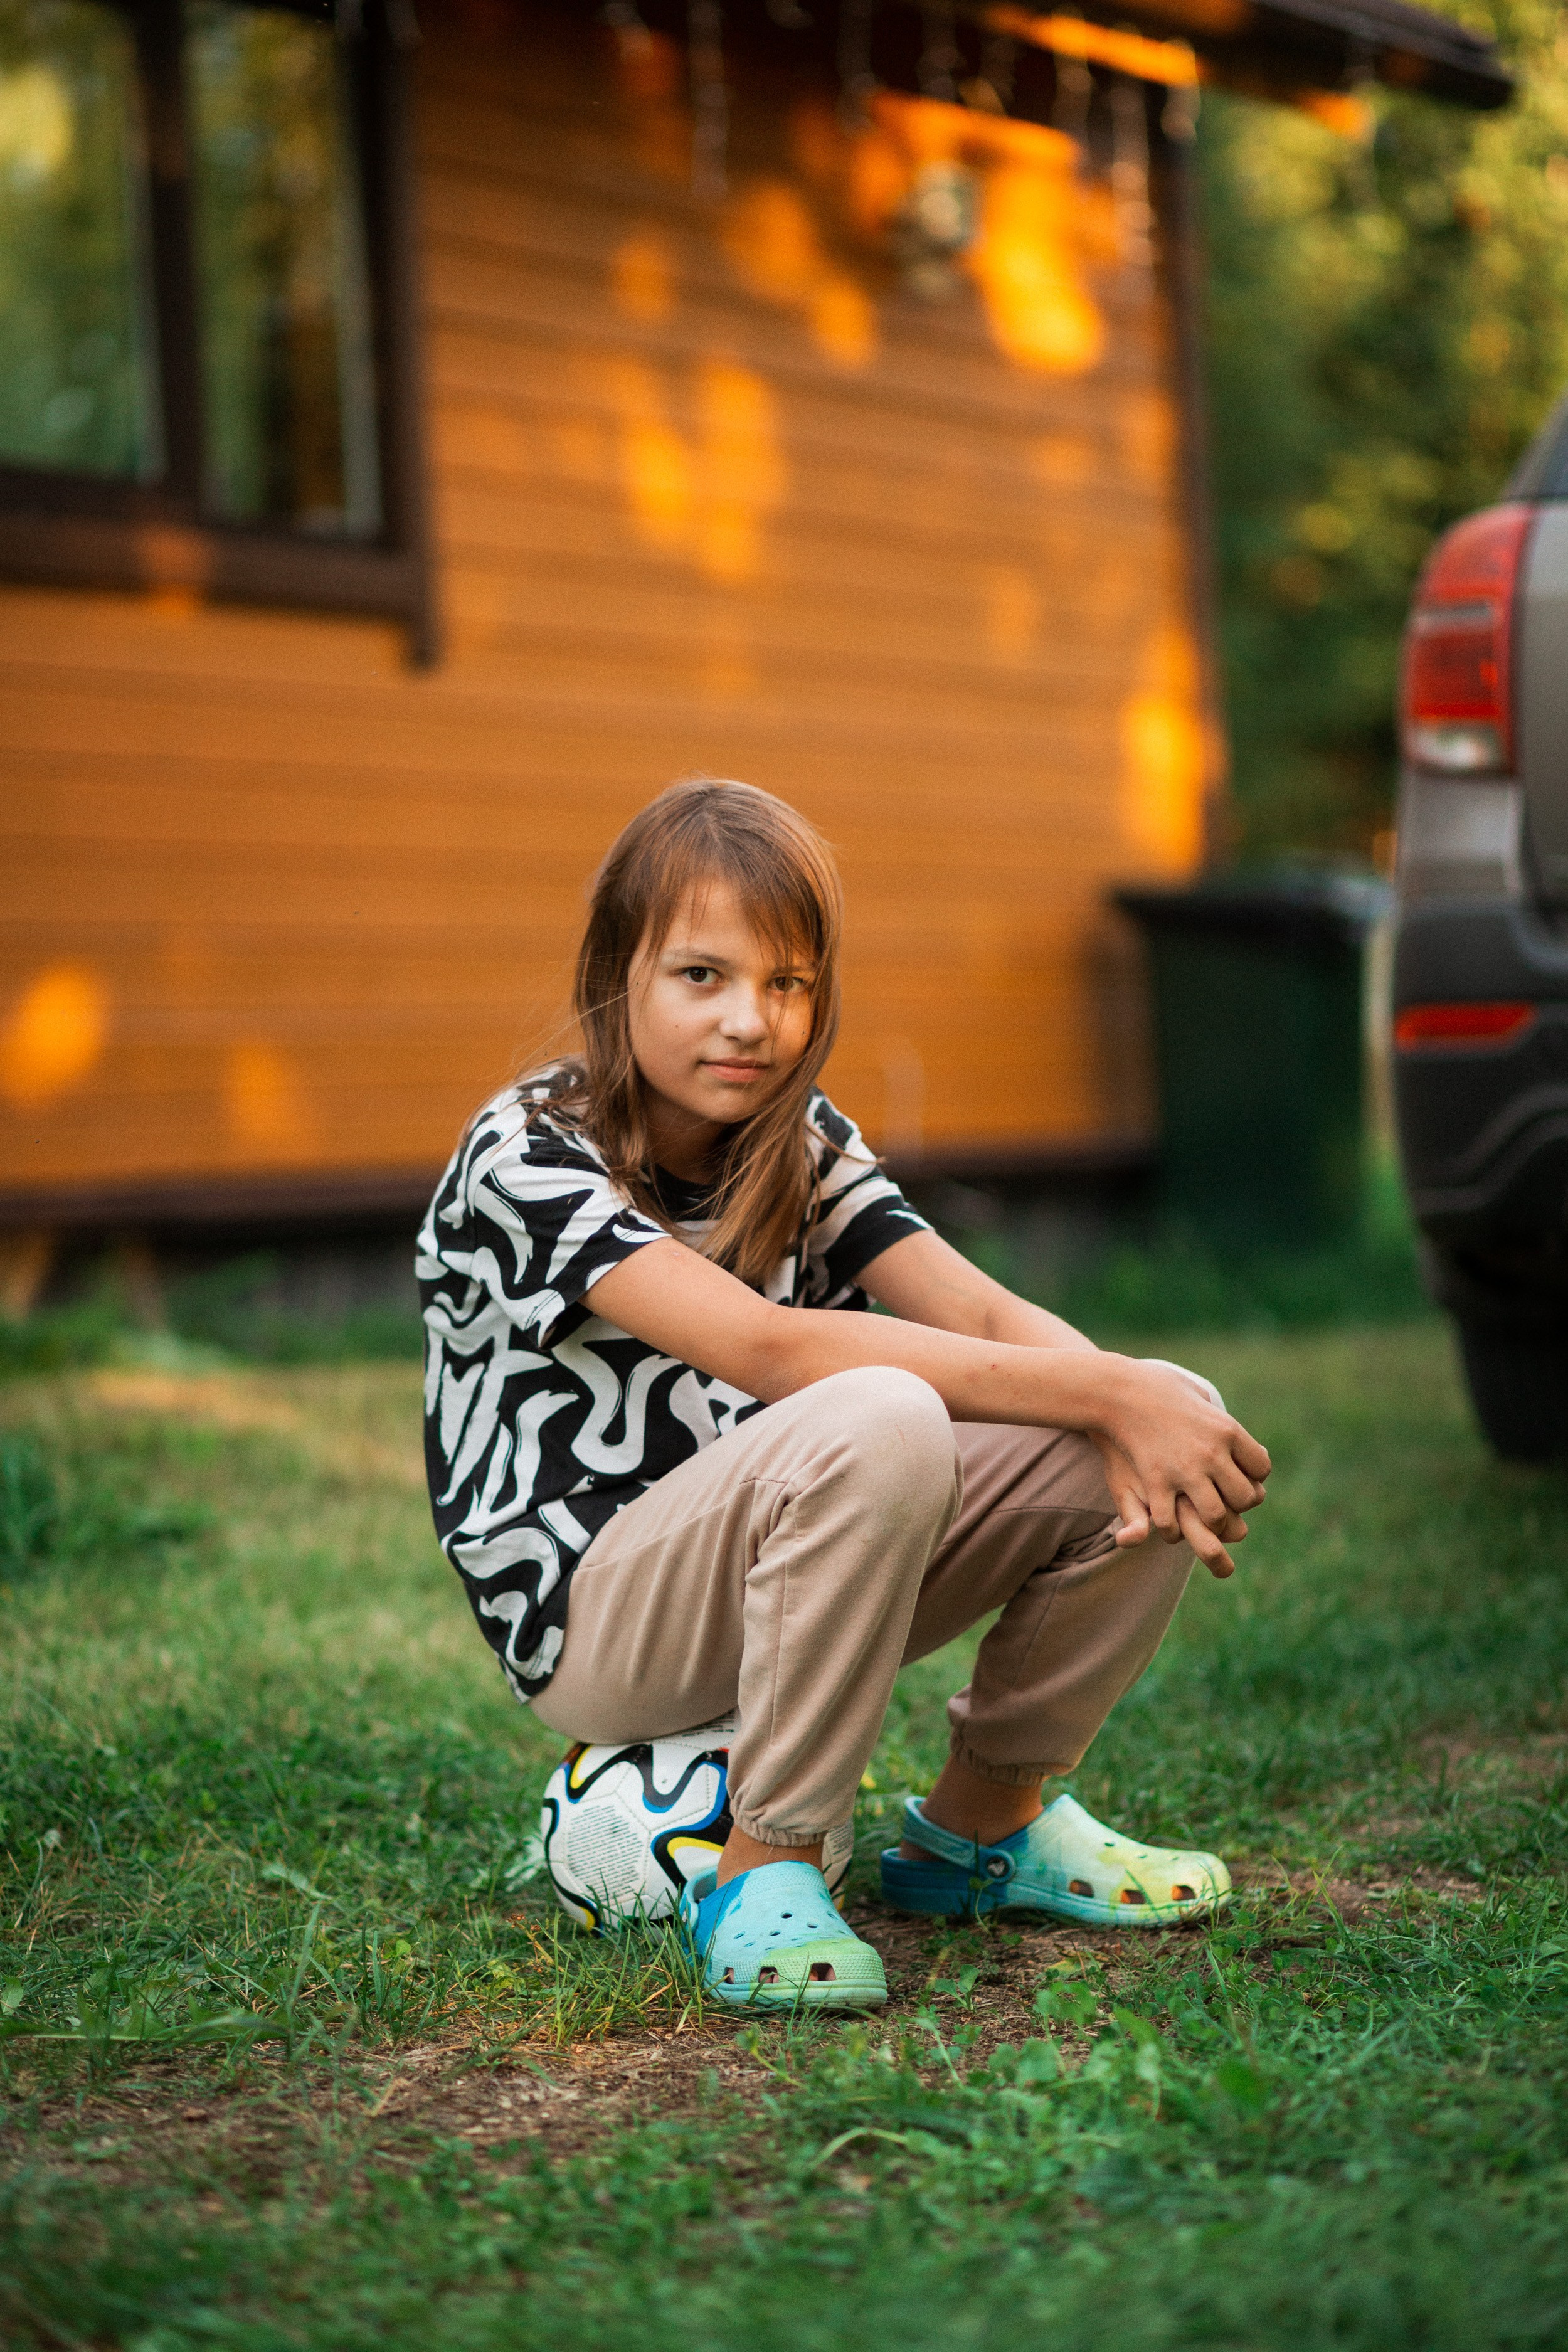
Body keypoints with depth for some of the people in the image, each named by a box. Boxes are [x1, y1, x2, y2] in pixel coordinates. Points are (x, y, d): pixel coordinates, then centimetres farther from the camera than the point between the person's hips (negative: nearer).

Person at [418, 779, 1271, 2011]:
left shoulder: (802, 1140, 5)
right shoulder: (529, 1156, -17)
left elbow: (994, 1318, -5)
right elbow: (766, 1348, -30)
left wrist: (1131, 1417, -28)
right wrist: (1100, 1394, -34)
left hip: (776, 1578, 7)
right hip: (590, 1622, -7)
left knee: (1176, 1421, -9)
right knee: (880, 1423, -37)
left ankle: (984, 1819, 9)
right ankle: (767, 1873, -21)